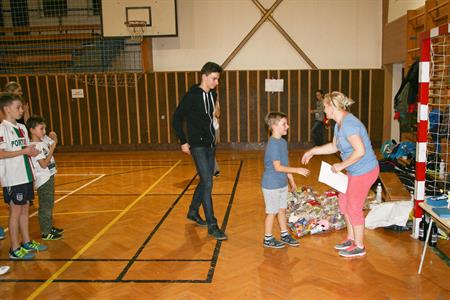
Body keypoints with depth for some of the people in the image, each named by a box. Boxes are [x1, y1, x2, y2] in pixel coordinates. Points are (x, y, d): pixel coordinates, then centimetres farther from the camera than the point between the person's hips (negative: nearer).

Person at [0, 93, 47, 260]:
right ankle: (15, 250, 12)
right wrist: (23, 151, -19)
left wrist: (32, 152, 5)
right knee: (15, 211, 0)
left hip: (25, 176, 8)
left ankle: (26, 243, 27)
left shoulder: (22, 127, 12)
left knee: (25, 209, 15)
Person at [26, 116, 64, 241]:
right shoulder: (35, 146, -21)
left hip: (49, 177, 9)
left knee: (49, 204, 19)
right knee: (45, 206, 0)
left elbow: (54, 141, 21)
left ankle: (49, 227, 32)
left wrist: (54, 137, 2)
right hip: (43, 180, -9)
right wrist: (51, 150, -20)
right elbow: (44, 164, -23)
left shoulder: (44, 139, 3)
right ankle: (46, 233, 10)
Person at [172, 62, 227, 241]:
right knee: (207, 183, -10)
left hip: (210, 145, 8)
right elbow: (177, 118, -10)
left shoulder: (212, 94, 8)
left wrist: (212, 135, 13)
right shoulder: (192, 95, -13)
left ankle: (193, 212, 35)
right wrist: (183, 141, -10)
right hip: (198, 146, -8)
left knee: (205, 181, 15)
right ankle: (212, 226, -3)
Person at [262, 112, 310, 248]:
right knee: (272, 212, 4)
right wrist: (298, 170, -23)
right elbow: (278, 167, -24)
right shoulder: (273, 144, -22)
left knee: (282, 209, 18)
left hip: (282, 184, 8)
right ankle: (268, 239, 20)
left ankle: (285, 235, 33)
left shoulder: (283, 142, 6)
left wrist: (291, 180, 17)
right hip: (271, 185, -8)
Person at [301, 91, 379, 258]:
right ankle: (351, 238, 35)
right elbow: (334, 146, 20)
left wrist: (342, 165, -21)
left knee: (354, 208, 3)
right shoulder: (339, 124, 8)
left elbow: (360, 151, -31)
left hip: (364, 171, -10)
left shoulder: (348, 124, -25)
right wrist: (313, 151, 19)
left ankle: (359, 247, 21)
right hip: (355, 171, 10)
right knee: (344, 202, 19)